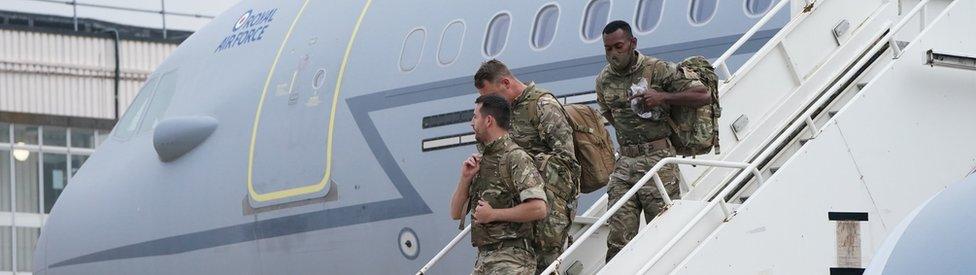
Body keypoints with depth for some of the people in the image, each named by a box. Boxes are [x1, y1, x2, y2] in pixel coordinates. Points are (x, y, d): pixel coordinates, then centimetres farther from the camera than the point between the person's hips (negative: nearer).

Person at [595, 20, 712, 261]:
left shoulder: (659, 70, -7)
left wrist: (662, 97, -16)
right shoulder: (604, 79, 10)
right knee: (619, 240, -1)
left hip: (657, 160, -5)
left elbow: (704, 96, -7)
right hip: (624, 162, 5)